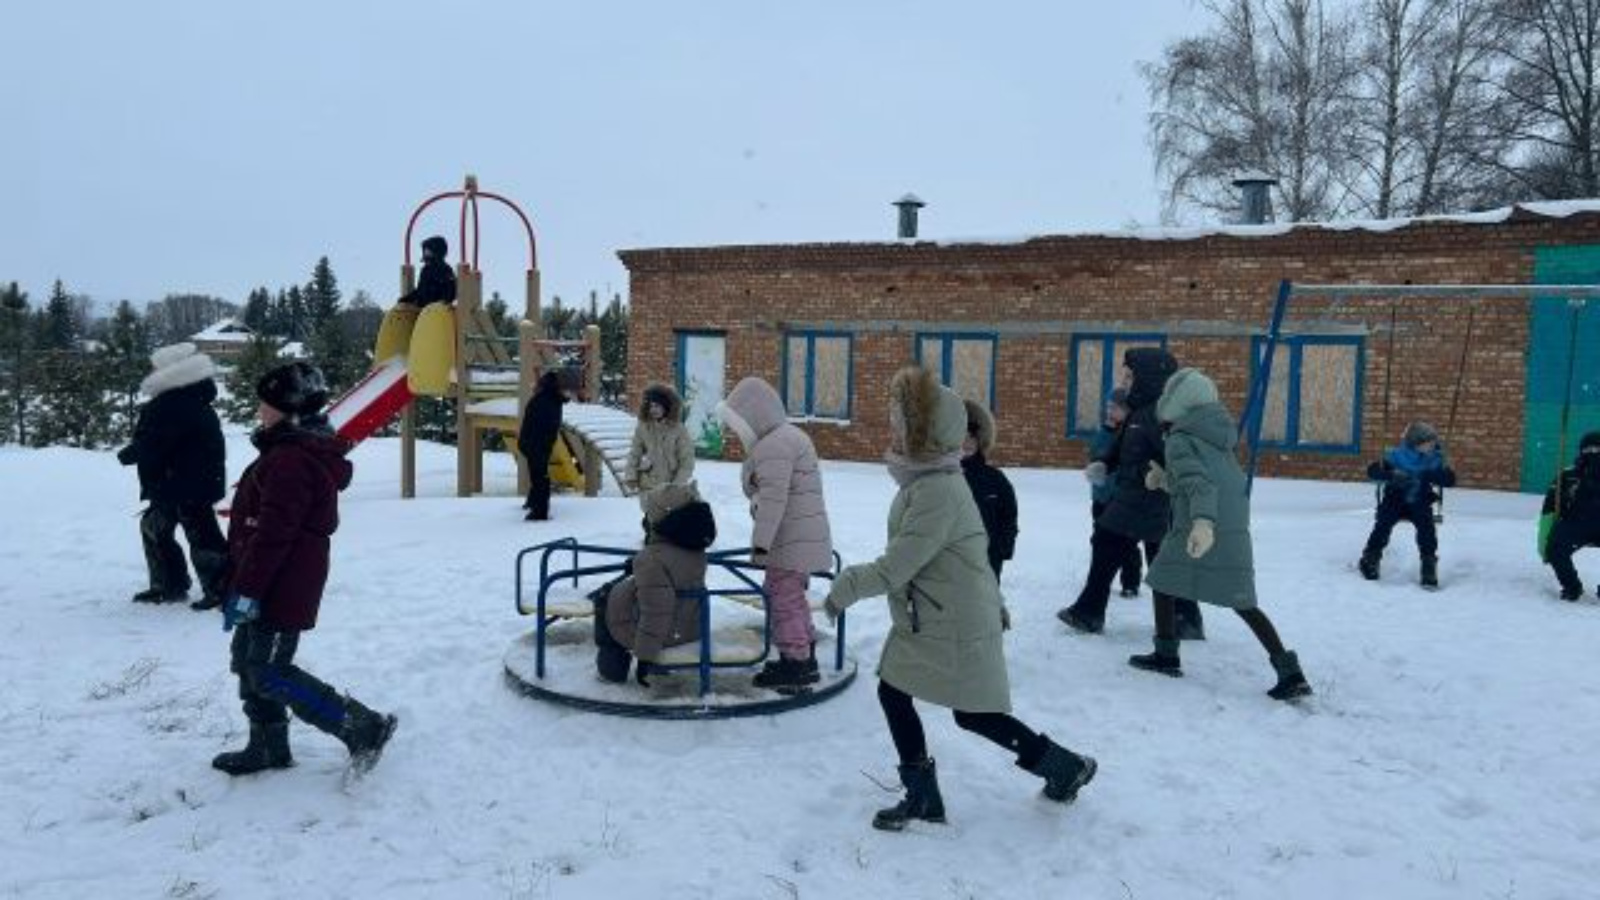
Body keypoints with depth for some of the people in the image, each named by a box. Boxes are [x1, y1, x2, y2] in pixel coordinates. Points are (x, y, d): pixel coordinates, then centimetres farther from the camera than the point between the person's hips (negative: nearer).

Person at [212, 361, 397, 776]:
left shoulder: (290, 461, -22)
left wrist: (246, 590, -22)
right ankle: (269, 746, 29)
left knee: (269, 673, -8)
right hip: (281, 585, 11)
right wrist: (246, 584, 27)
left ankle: (364, 727, -5)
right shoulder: (301, 451, 14)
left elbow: (272, 533, -26)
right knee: (249, 659, 18)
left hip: (282, 588, -11)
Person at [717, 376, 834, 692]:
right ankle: (805, 659, 30)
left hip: (791, 543, -11)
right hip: (802, 540, 11)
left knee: (785, 598, -2)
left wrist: (760, 542, -21)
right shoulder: (790, 436, 17)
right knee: (794, 597, 20)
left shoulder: (773, 446, -17)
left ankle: (795, 663, 6)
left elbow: (773, 499, -24)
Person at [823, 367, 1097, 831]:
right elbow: (972, 547, 16)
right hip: (924, 622, 10)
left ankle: (1067, 767, 22)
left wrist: (846, 587, -13)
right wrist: (992, 603, 24)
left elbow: (894, 568, -26)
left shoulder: (937, 491, -26)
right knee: (892, 692, 9)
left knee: (973, 714, 4)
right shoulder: (925, 480, 7)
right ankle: (922, 797, 20)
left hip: (955, 628, -10)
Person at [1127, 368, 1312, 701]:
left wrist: (1202, 521, -38)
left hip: (1200, 532, -7)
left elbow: (1199, 483, -23)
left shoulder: (1180, 440, -6)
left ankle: (1166, 655, 18)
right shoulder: (1219, 439, 19)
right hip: (1235, 532, 7)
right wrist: (1167, 479, 25)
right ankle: (1289, 671, 1)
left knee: (1164, 584, 13)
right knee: (1243, 603, 9)